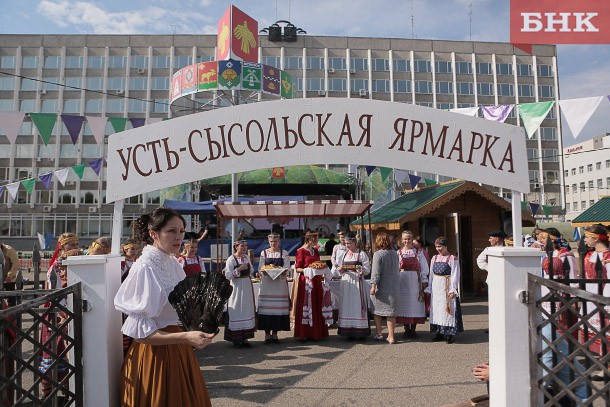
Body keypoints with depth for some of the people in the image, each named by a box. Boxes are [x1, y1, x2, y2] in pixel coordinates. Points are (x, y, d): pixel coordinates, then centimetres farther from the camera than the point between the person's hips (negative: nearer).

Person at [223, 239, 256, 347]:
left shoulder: (247, 257, 9)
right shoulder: (231, 259, -10)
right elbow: (228, 275, -16)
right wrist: (239, 269, -21)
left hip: (247, 286, 6)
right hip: (236, 287, -6)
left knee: (247, 310, 7)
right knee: (236, 311, -2)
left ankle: (244, 338, 15)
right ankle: (235, 339, 8)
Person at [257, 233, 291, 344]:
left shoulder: (284, 253, 7)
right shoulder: (264, 253, 10)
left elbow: (287, 268, -1)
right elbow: (260, 269, 5)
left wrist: (279, 269, -21)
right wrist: (265, 271, -17)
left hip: (280, 284, 0)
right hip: (267, 283, 0)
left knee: (278, 307, -1)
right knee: (266, 307, -3)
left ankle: (275, 333, 9)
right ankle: (267, 333, 7)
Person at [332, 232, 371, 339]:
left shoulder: (361, 254, 1)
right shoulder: (344, 255, 16)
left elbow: (368, 269, -6)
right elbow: (336, 272, 16)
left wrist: (359, 268, -24)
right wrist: (340, 269, -5)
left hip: (357, 282, -5)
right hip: (346, 283, 5)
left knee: (358, 305, -5)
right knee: (346, 305, 3)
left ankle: (360, 331, 0)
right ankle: (349, 331, 8)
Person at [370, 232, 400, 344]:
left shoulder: (378, 254, -13)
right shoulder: (394, 253, 4)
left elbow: (376, 272, -17)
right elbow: (397, 269, 13)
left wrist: (373, 286, -15)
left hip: (381, 287, -4)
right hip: (394, 287, 5)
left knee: (377, 310, 12)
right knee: (391, 311, 7)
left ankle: (379, 334, 19)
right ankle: (391, 336, 9)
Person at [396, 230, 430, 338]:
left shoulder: (418, 253, 5)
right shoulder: (398, 253, 5)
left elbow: (424, 269, 5)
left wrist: (424, 282, -1)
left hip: (415, 282, 0)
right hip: (402, 282, 0)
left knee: (415, 305, 2)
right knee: (404, 304, 3)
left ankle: (413, 329, 13)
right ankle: (407, 329, 14)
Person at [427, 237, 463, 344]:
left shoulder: (452, 258, -7)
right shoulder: (434, 258, 9)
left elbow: (455, 275, -10)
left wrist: (452, 290, -15)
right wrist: (430, 289, 9)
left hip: (447, 286, -5)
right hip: (436, 287, 6)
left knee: (448, 309, -3)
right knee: (436, 309, 7)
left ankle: (450, 334, 6)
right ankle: (439, 332, 16)